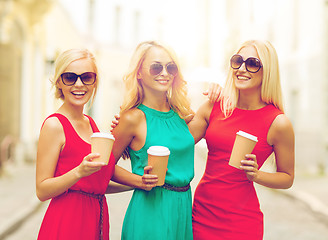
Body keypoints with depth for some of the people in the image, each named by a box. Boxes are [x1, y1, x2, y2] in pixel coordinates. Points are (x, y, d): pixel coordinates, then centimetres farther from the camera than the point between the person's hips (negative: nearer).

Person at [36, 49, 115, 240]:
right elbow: (42, 191, -13)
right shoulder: (54, 125, -11)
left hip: (97, 221, 7)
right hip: (66, 224, -7)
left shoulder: (90, 123, 11)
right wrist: (79, 171, -26)